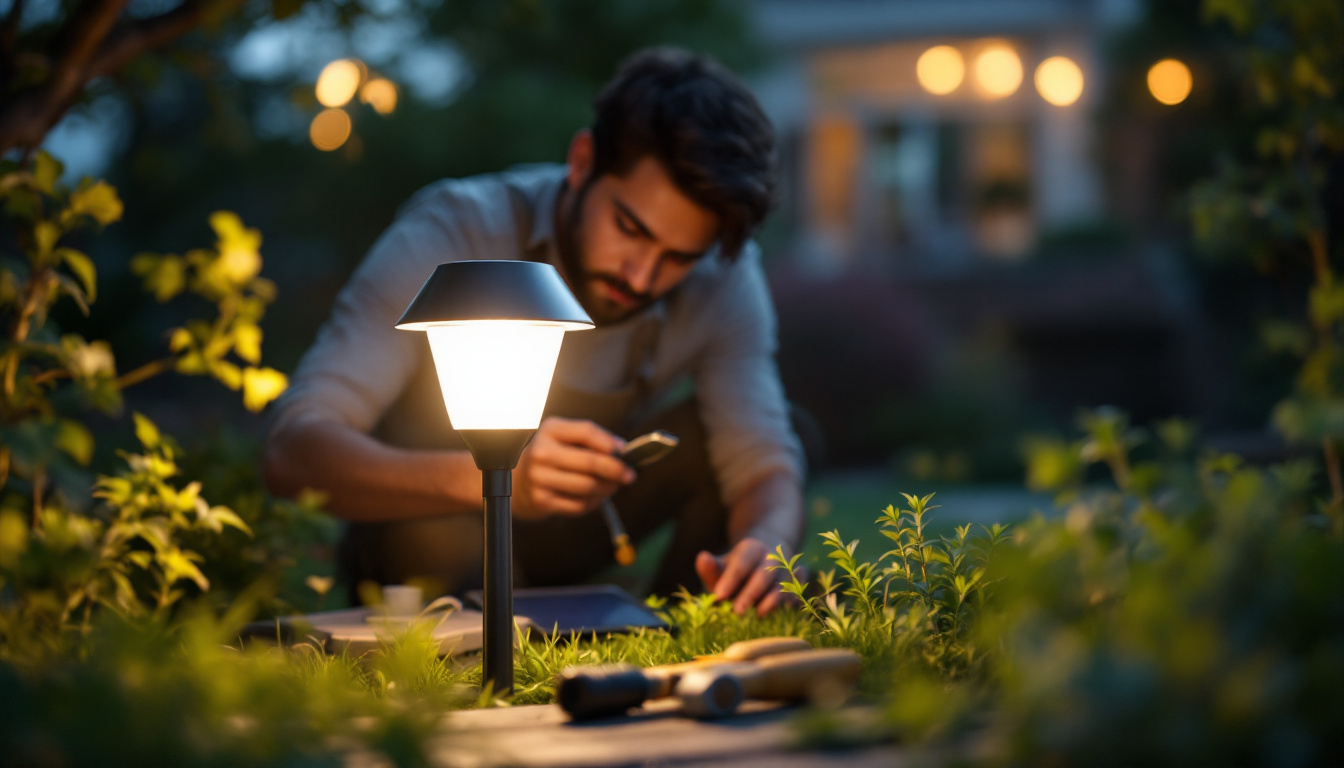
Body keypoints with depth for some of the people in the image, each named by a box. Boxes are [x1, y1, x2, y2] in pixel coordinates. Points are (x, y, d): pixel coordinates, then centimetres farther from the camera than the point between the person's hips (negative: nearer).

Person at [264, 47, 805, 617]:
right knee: (434, 532, -38)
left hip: (571, 537, 4)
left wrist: (761, 551, -47)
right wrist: (489, 479, -55)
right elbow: (292, 452, -37)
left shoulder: (721, 277, -17)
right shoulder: (455, 234, -28)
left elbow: (766, 465, -21)